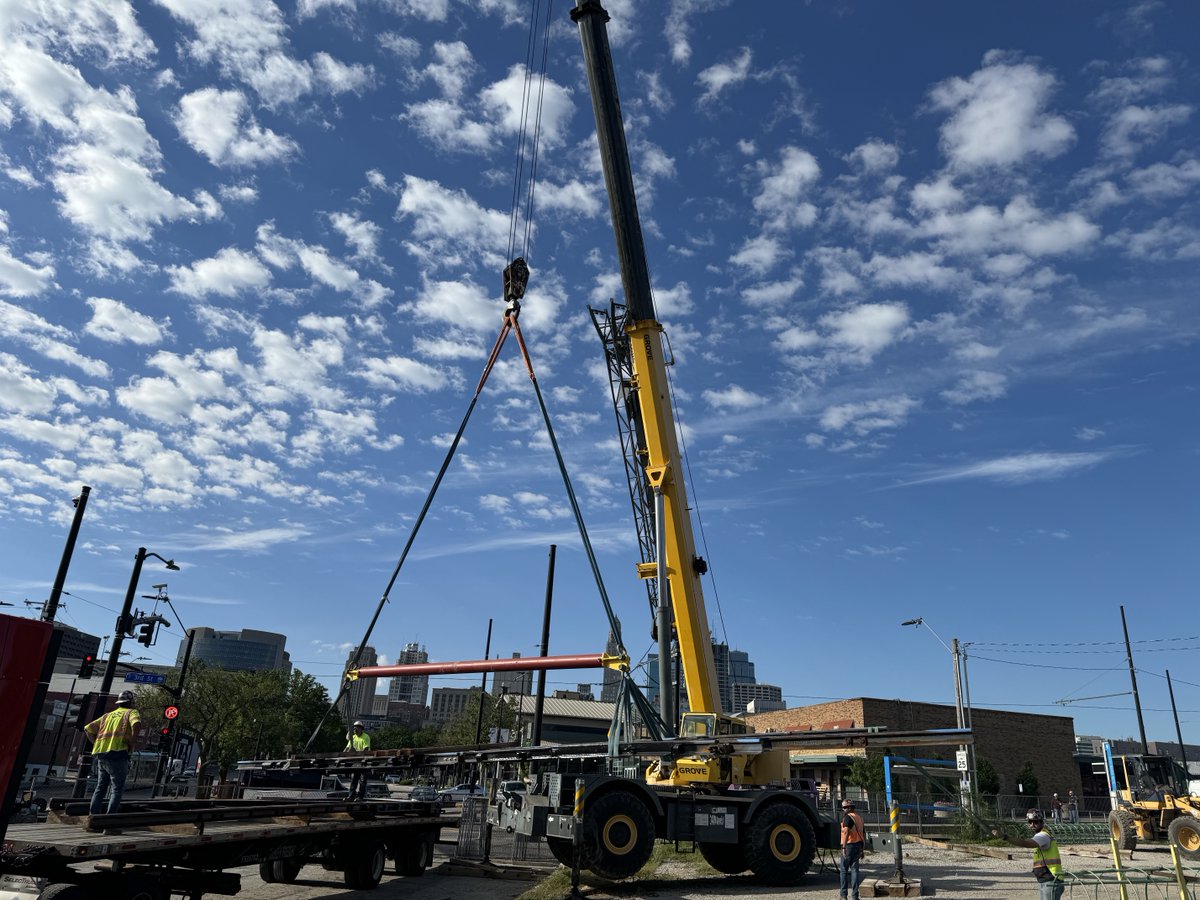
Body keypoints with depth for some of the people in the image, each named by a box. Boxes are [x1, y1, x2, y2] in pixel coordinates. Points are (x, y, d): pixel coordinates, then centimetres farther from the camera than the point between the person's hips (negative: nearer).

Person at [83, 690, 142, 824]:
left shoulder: (108, 715, 26)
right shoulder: (131, 712, 7)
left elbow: (88, 728, 20)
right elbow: (136, 724, -17)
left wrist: (97, 744, 21)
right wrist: (132, 742, -6)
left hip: (100, 753, 6)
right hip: (117, 753, -6)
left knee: (100, 788, 16)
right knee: (117, 789, -4)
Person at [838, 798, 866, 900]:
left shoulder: (847, 817, -11)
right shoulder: (859, 817, 15)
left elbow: (846, 833, -22)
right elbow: (863, 834, 19)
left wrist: (844, 847, -23)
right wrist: (862, 849, 23)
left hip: (849, 845, -7)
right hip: (858, 845, 7)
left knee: (843, 870, 3)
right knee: (854, 870, 9)